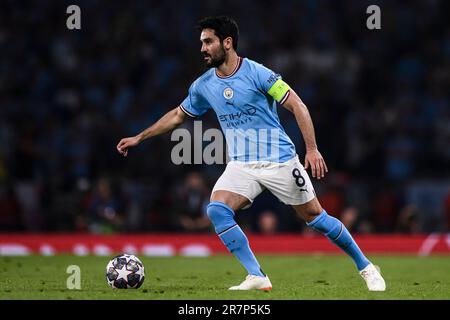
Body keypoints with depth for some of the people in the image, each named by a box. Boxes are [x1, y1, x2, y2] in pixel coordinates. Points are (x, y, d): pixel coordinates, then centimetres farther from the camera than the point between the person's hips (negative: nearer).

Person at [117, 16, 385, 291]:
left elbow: (297, 106, -12)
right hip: (241, 166, 4)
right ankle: (257, 278, -16)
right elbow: (178, 115, 20)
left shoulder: (257, 73, -13)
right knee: (217, 209, -20)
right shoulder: (203, 86, 4)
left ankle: (366, 268, 19)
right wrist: (139, 138, 20)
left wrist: (312, 149, -19)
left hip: (279, 160, -4)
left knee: (315, 217, 0)